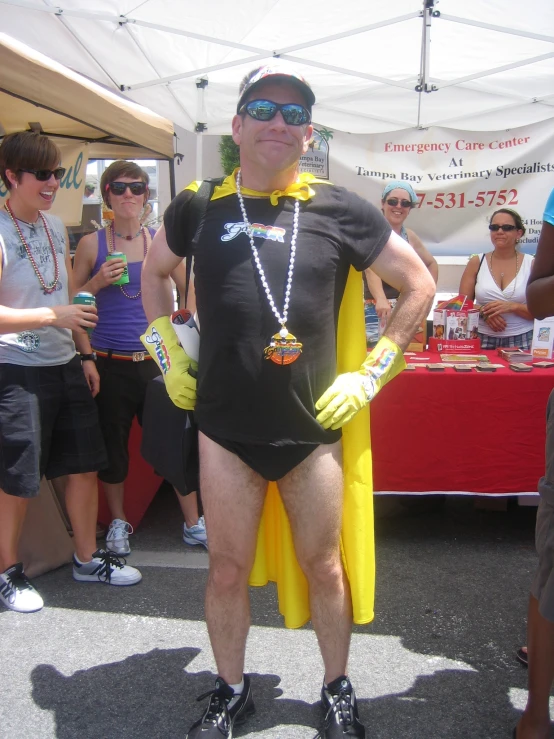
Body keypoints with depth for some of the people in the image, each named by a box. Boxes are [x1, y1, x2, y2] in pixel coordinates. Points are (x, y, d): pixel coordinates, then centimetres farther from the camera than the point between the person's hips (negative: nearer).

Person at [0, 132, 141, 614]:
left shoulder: (56, 227, 10)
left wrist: (86, 355, 16)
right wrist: (51, 316, -25)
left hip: (65, 366, 8)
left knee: (85, 465, 13)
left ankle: (88, 558, 31)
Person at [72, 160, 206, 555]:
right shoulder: (91, 244, 1)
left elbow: (190, 292, 15)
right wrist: (98, 281, -12)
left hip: (155, 360, 1)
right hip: (110, 363, 0)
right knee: (113, 444, 10)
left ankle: (194, 523, 19)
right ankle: (119, 522, 31)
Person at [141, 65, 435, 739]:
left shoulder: (339, 210, -3)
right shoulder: (199, 207, 1)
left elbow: (419, 285, 5)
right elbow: (153, 271, 20)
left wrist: (372, 374, 0)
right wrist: (168, 354, 11)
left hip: (313, 430, 0)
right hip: (225, 430, 1)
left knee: (323, 566, 13)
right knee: (227, 570, 11)